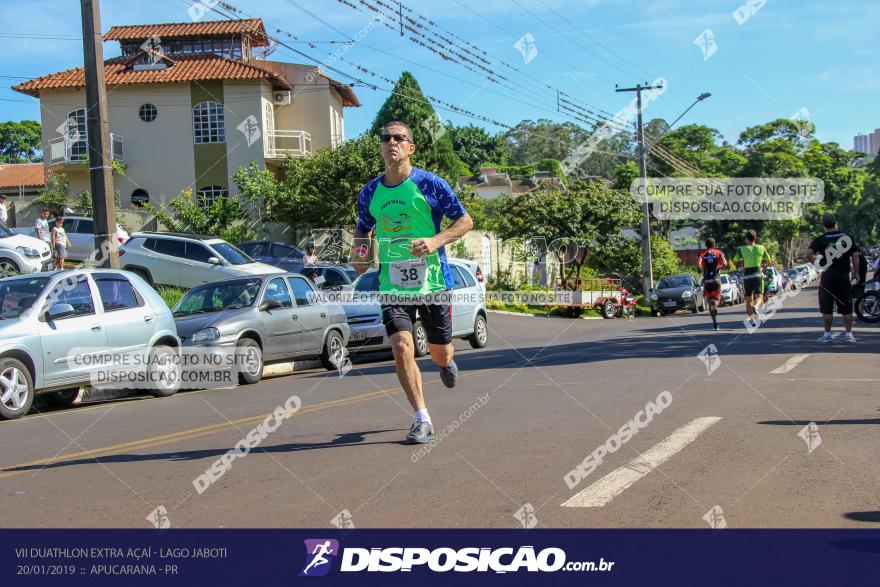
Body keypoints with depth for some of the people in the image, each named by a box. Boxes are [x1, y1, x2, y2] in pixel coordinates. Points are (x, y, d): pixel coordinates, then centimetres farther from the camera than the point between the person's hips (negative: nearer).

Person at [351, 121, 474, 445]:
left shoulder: (430, 183, -5)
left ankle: (446, 363, 49)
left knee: (440, 353, 8)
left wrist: (436, 241, -18)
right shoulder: (369, 192, 6)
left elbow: (465, 221, -1)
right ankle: (422, 420, -5)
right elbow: (363, 229, 22)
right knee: (401, 346, -16)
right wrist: (359, 252, 1)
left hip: (433, 280, -2)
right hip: (392, 282, 2)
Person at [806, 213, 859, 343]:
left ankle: (827, 334, 8)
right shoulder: (848, 236, 4)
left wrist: (816, 263, -2)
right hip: (844, 277, 2)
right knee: (847, 308, 10)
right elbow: (855, 255, 3)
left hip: (827, 277, -2)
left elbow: (809, 254, -18)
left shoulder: (820, 239, -5)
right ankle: (849, 334, 11)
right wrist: (856, 273, 10)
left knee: (827, 308, 5)